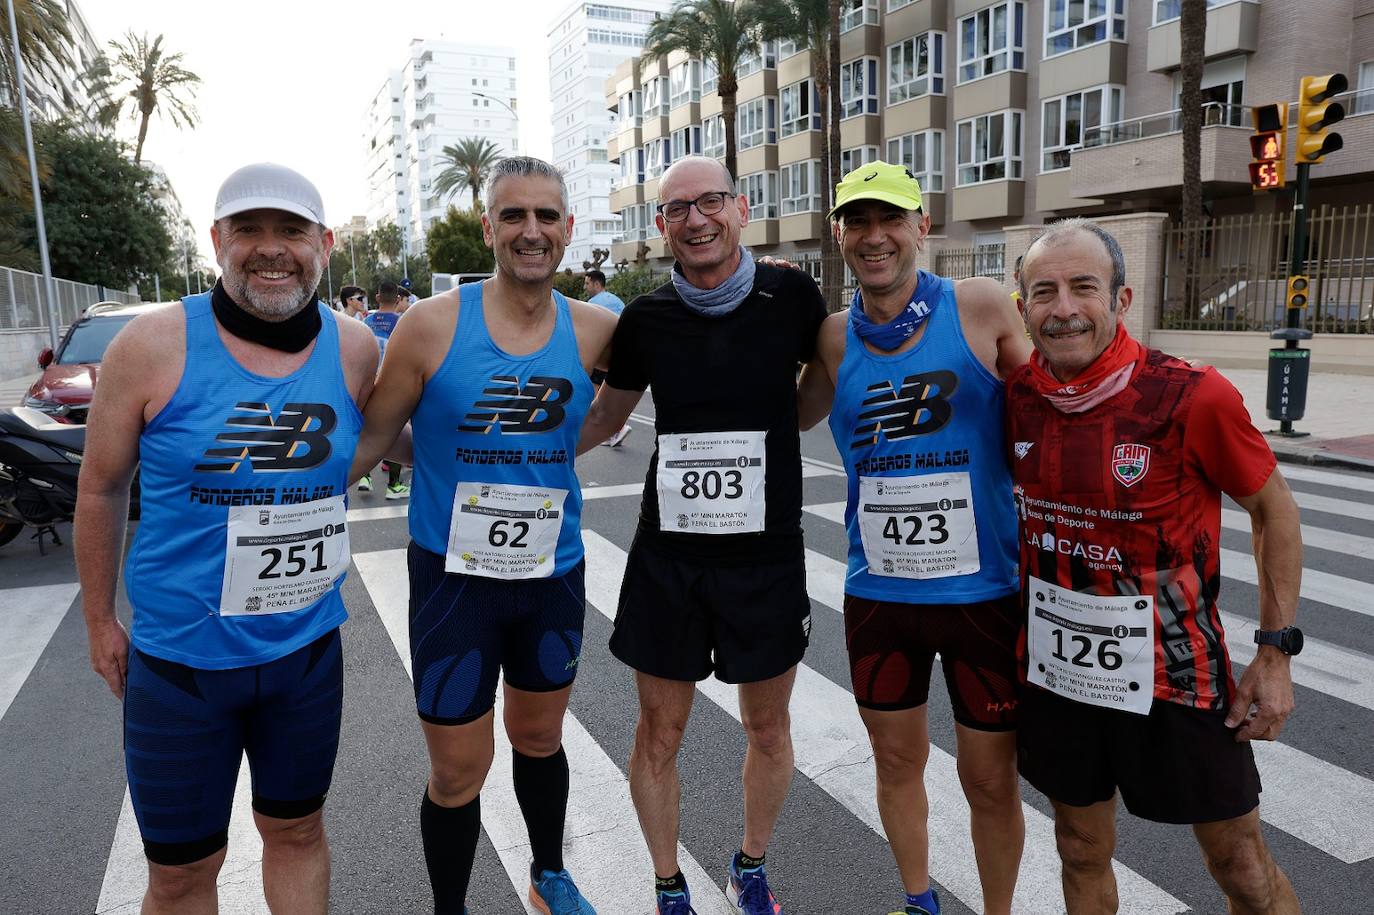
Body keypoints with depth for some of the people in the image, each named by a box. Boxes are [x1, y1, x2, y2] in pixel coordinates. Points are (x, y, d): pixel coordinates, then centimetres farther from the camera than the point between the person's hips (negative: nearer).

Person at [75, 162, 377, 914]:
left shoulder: (355, 350, -5)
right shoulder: (153, 345, -12)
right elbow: (101, 487, -1)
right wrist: (100, 622, 5)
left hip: (308, 649, 2)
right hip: (178, 658, -2)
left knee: (298, 832, 20)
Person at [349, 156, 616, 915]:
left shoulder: (592, 331, -5)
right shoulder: (432, 325, -12)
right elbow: (372, 436, -3)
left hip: (555, 574, 3)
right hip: (453, 578, -2)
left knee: (539, 738, 23)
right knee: (458, 772, 8)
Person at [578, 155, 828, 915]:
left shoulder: (792, 297, -6)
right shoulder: (645, 319, -3)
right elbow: (604, 415, 12)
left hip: (768, 553, 0)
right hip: (667, 556, 1)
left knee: (768, 727, 15)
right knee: (659, 732, 10)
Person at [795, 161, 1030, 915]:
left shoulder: (981, 307, -7)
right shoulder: (833, 337, 0)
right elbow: (793, 419, 16)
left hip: (984, 590, -2)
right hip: (877, 592, 3)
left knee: (990, 778, 12)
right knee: (897, 763, 18)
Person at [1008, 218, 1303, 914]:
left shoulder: (1194, 398, -19)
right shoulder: (1016, 395, -7)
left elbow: (1273, 509, -4)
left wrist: (1276, 652, -6)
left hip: (1174, 673, -3)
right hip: (1056, 669, 4)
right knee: (1082, 853, 21)